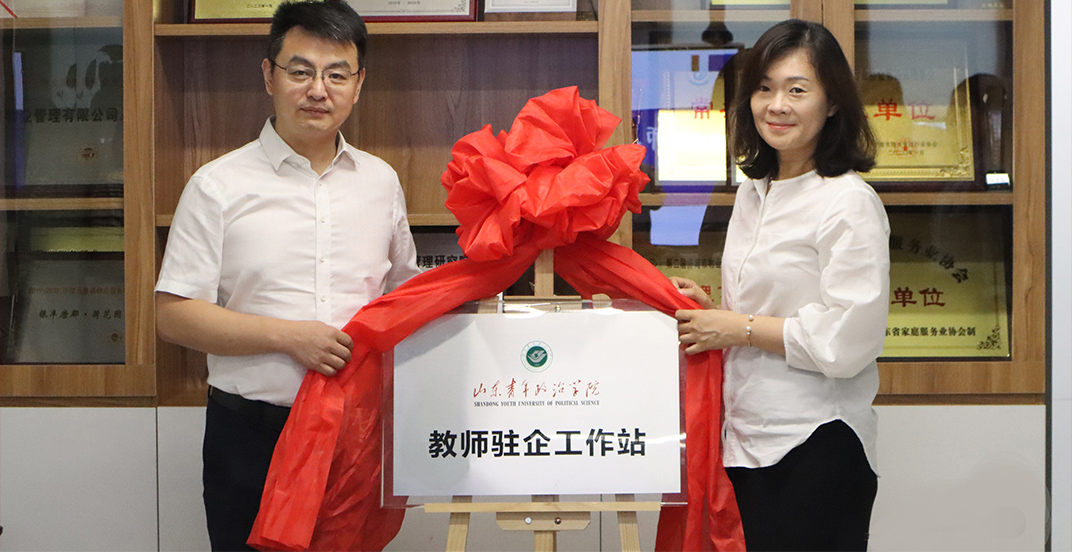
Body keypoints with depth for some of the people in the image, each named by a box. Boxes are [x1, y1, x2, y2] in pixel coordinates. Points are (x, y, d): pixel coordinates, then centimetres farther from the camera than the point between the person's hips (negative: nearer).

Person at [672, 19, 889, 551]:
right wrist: (711, 310, 3)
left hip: (817, 449, -7)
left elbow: (848, 342, -19)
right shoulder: (753, 192, 12)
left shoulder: (849, 202, -13)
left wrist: (739, 328, -13)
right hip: (746, 444, 7)